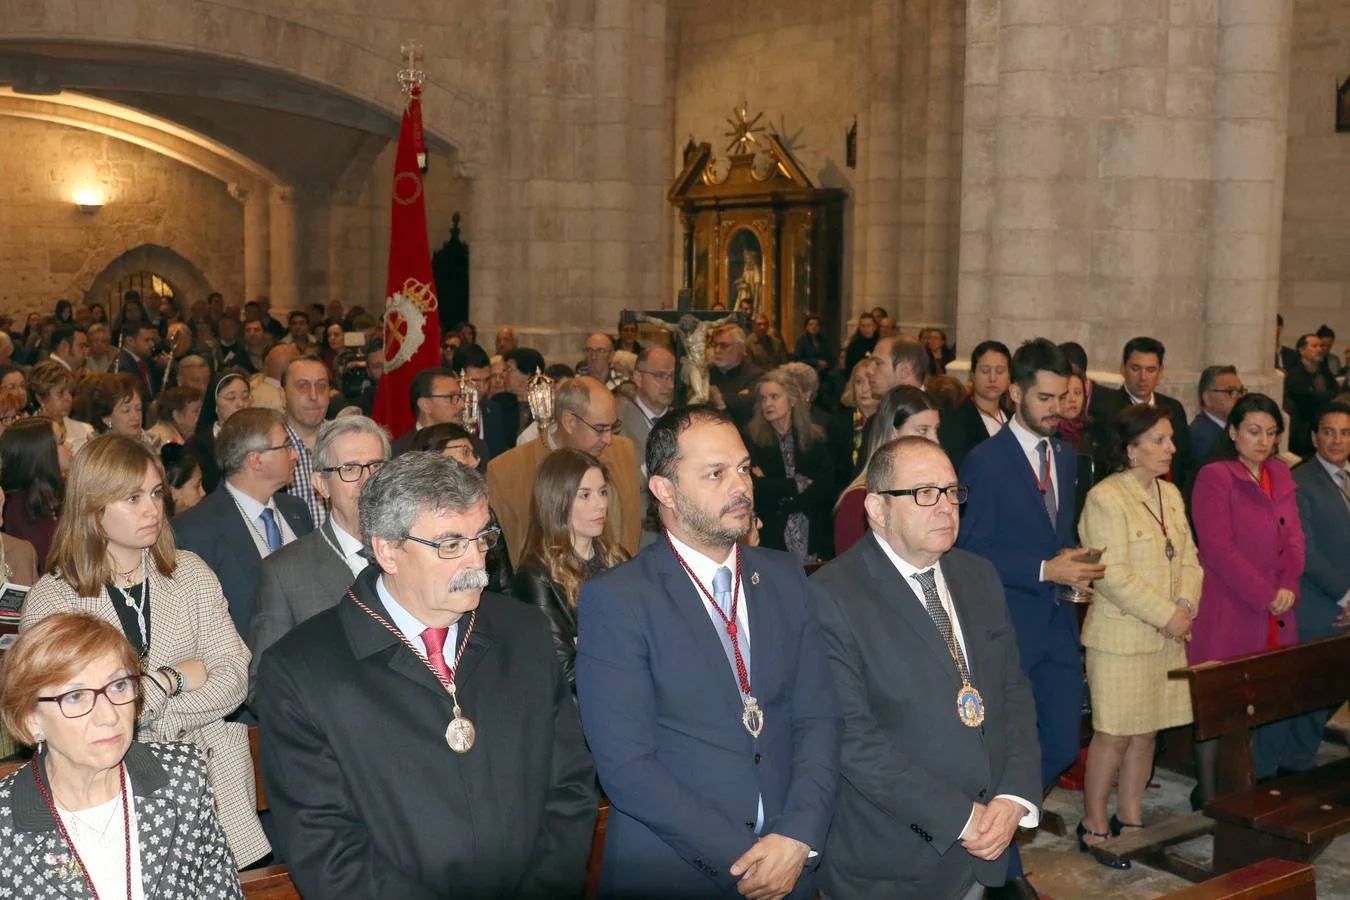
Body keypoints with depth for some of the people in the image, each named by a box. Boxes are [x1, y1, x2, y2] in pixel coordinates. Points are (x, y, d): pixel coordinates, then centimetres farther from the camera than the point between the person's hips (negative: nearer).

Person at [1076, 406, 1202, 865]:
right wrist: (1166, 616, -16)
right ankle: (1093, 825, 13)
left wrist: (1186, 604, -6)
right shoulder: (1105, 499, -14)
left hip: (1167, 636, 7)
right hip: (1121, 637, -7)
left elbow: (1188, 557, 12)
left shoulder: (1171, 494, 12)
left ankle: (1130, 818, 25)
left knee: (1146, 731, 13)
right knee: (1114, 735, -1)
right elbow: (1113, 575, -19)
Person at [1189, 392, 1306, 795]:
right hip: (1227, 611, -6)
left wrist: (1288, 586, -5)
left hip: (1274, 614, 6)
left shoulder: (1280, 475, 14)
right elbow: (1218, 549, -13)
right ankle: (1208, 793, 9)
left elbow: (1294, 536, 12)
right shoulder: (1215, 477, -8)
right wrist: (1265, 595, -12)